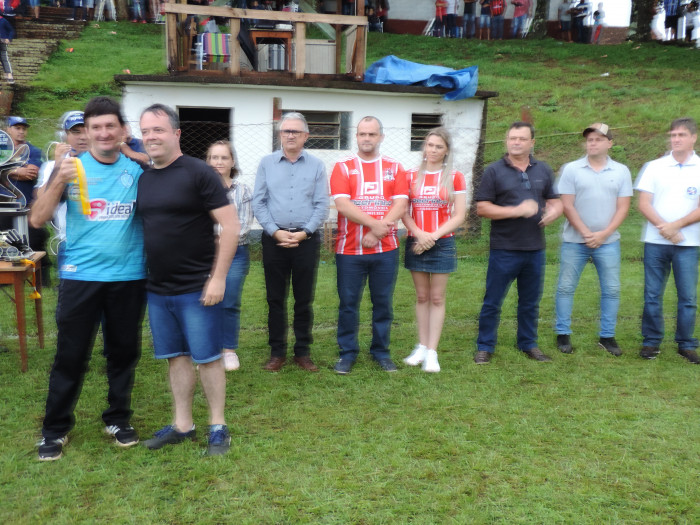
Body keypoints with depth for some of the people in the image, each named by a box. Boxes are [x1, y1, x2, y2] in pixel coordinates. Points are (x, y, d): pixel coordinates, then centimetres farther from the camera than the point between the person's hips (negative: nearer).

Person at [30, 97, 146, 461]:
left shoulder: (138, 169, 3)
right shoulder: (71, 167, 1)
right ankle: (55, 429, 21)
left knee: (124, 352, 11)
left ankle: (118, 419, 30)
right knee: (70, 355, 5)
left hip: (129, 277, 1)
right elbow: (37, 220, -4)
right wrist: (59, 181, -18)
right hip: (80, 276, -1)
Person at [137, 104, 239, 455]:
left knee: (207, 357, 3)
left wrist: (218, 277, -17)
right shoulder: (144, 179, 10)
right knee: (175, 356, 14)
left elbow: (229, 225, -13)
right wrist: (146, 275, 10)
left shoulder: (199, 173, -9)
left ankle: (218, 427, 17)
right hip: (157, 289, 6)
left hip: (196, 288, -6)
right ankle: (182, 425, 26)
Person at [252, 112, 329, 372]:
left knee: (304, 299, 6)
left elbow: (322, 205, 0)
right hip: (274, 238, 1)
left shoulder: (316, 165, 5)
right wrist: (276, 232, -10)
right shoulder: (267, 163, 6)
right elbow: (258, 202, 1)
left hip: (306, 240, 0)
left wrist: (303, 233, -11)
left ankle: (303, 351, 17)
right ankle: (277, 352, 16)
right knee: (275, 298, 6)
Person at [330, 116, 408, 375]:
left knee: (383, 302, 9)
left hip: (385, 249, 1)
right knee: (348, 303, 5)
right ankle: (347, 353, 18)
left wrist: (378, 233, -14)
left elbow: (400, 206, -3)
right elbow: (342, 204, -10)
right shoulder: (343, 167, 3)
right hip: (349, 249, -1)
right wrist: (375, 223, -18)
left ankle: (381, 351, 23)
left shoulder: (394, 167, 8)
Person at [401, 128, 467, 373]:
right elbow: (404, 212, 2)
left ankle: (432, 352, 7)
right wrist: (420, 234, -13)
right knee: (422, 296, 9)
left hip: (442, 244, -2)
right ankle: (422, 346, 18)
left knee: (437, 298, 3)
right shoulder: (411, 176, 6)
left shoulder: (454, 178, 1)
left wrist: (434, 236, -12)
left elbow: (459, 216, -3)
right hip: (415, 243, 2)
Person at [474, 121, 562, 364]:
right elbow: (482, 208, -8)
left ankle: (528, 343, 29)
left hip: (535, 249, 4)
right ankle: (485, 347, 15)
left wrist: (553, 211, -8)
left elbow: (555, 201, 17)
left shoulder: (543, 171, 10)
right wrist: (517, 210, -17)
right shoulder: (494, 171, -3)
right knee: (492, 301, 3)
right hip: (504, 248, -4)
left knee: (530, 302, 14)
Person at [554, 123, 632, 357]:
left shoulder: (621, 171, 4)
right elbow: (567, 206, -4)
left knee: (611, 290, 4)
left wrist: (603, 234, -11)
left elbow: (623, 207, 1)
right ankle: (563, 334, 13)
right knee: (566, 288, 2)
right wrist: (585, 233, -12)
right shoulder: (571, 169, 0)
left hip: (608, 241, 1)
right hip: (574, 241, -1)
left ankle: (607, 336, 16)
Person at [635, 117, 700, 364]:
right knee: (652, 295, 5)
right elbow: (644, 204, 0)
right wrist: (663, 228, -12)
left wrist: (675, 226, -16)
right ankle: (651, 341, 16)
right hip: (655, 242, 1)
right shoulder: (655, 167, 6)